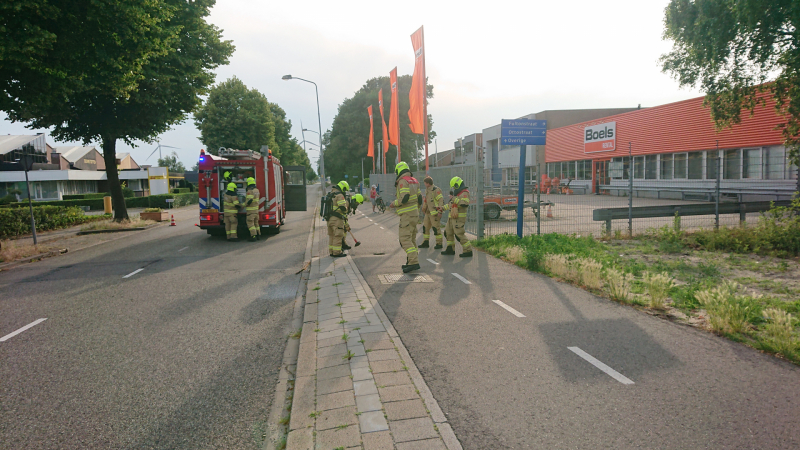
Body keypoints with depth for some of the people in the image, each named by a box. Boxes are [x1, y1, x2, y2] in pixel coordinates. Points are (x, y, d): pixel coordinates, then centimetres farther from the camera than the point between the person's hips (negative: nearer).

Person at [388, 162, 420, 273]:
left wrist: (394, 204, -8)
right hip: (414, 213, 10)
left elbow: (404, 198, -24)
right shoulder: (414, 181, 14)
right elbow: (419, 198, 18)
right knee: (411, 238, 15)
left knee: (405, 239, -12)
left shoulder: (403, 181, -14)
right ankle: (411, 261, 20)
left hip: (407, 215, -10)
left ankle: (414, 262, -19)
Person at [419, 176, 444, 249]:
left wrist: (440, 211, -23)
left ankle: (439, 244, 1)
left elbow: (441, 200, -19)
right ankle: (425, 243, 16)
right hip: (429, 212, 9)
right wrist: (424, 209, 25)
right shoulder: (427, 190, 14)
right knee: (425, 227, 9)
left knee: (436, 228, -7)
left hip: (435, 213, -9)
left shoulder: (436, 190, -14)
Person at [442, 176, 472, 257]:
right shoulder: (457, 193, 18)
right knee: (448, 232, 15)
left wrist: (455, 199, -25)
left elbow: (465, 204, -33)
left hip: (459, 218, -10)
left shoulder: (464, 193, -14)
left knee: (459, 234, -11)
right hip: (452, 217, 10)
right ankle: (450, 249, 25)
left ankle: (468, 251, -5)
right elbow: (451, 205, 29)